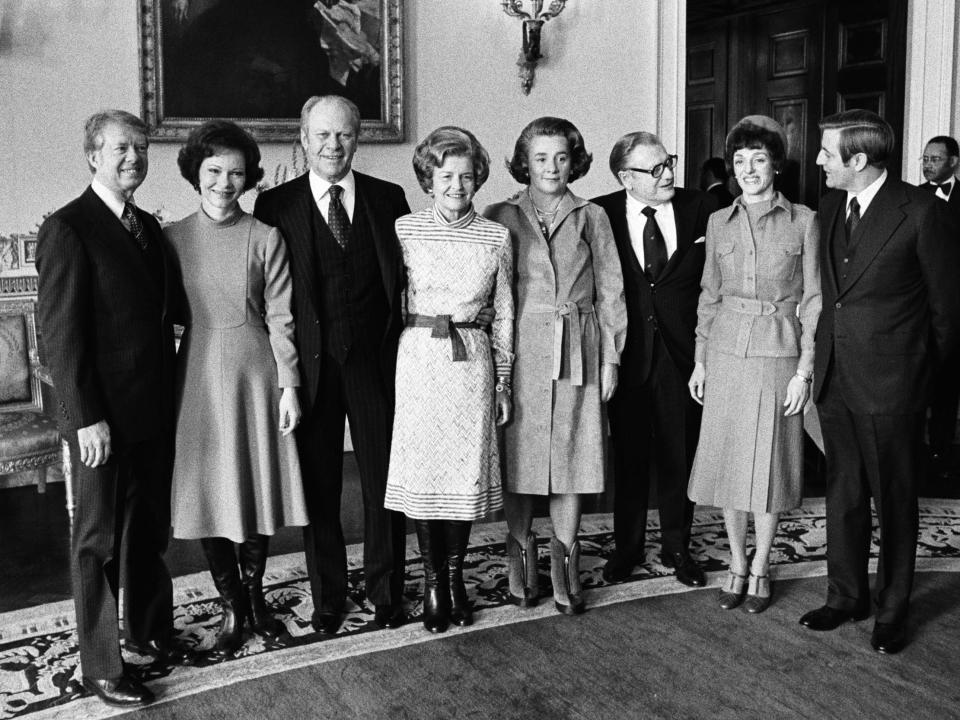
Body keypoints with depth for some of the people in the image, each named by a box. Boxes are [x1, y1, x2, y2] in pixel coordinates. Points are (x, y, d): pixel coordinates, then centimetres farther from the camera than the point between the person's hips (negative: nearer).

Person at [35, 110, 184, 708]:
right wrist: (86, 417, -18)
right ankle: (102, 665, 17)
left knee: (151, 528, 18)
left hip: (156, 407, 7)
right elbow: (61, 331, -15)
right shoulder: (68, 229, -11)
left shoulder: (149, 227, 12)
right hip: (104, 415, -7)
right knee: (101, 539, 5)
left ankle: (151, 627, 35)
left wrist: (172, 391, 7)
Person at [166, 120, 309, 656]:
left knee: (259, 485, 8)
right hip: (199, 375, 1)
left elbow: (280, 319, -2)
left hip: (256, 372, -1)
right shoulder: (172, 238, 2)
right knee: (209, 491, 5)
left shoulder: (265, 238, -2)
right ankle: (232, 606, 22)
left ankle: (255, 594, 30)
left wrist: (289, 386, -4)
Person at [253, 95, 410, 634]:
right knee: (318, 486, 9)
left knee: (384, 481, 8)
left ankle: (387, 594, 25)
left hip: (376, 361, 1)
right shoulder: (276, 205, 2)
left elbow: (407, 279, 5)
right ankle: (328, 598, 25)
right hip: (311, 364, 0)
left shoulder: (389, 199, 6)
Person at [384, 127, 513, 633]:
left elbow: (504, 313, 8)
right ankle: (432, 581, 15)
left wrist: (504, 382, 8)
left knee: (468, 468, 5)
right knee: (422, 469, 1)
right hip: (418, 357, -1)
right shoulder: (404, 229, 1)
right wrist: (392, 363, 0)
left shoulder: (495, 237, 4)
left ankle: (456, 575, 21)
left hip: (472, 360, 1)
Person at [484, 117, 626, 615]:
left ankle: (565, 560, 16)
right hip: (519, 349, -1)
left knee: (572, 452, 4)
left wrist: (611, 356, 5)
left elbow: (609, 291, 9)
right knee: (518, 453, 3)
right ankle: (521, 556, 19)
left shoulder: (591, 218, 7)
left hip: (577, 353, 1)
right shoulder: (500, 217, 3)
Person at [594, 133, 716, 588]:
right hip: (627, 354, 0)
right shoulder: (601, 215, -4)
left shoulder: (700, 209, -1)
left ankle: (677, 548, 27)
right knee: (628, 456, 11)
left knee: (679, 457, 10)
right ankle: (627, 547, 27)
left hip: (683, 352, 1)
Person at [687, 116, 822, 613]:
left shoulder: (803, 221, -1)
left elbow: (812, 301, -1)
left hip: (778, 354, -3)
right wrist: (700, 360, 8)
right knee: (726, 461, 6)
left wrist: (804, 370, -7)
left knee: (768, 465, 3)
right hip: (726, 353, 3)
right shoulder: (719, 222, 8)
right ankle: (737, 566, 22)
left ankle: (760, 570, 19)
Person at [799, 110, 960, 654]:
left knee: (895, 499, 8)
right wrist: (826, 353, 15)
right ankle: (847, 597, 30)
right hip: (835, 378, 6)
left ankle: (893, 610, 23)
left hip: (891, 383, -6)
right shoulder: (830, 207, 6)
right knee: (843, 493, 15)